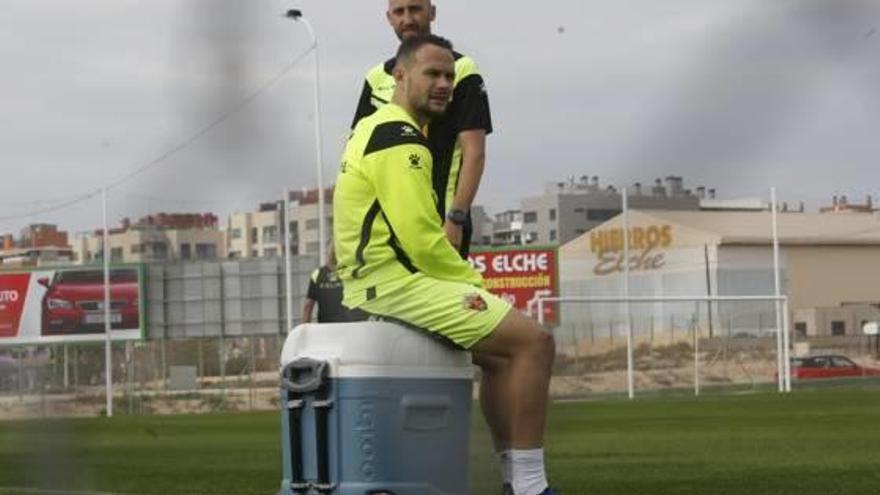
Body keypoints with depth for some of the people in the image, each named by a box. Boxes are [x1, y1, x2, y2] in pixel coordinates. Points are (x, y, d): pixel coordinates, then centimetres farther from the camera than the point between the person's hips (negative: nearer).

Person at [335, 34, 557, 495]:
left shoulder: (375, 129, 20)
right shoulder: (400, 140, -13)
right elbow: (422, 240, -20)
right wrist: (473, 284, -6)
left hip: (371, 282, 11)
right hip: (396, 283, -11)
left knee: (499, 351, 20)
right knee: (533, 341, -14)